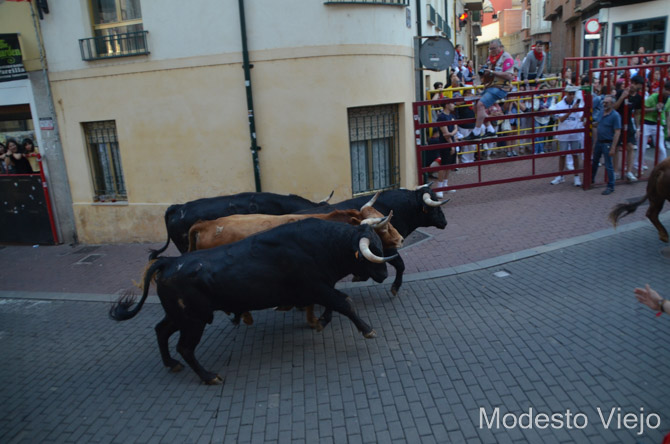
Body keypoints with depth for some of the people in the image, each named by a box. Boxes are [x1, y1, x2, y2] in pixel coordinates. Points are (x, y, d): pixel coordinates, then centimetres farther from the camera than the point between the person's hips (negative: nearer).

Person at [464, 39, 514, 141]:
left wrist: (492, 72, -20)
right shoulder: (491, 57, 16)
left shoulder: (506, 57, -9)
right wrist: (484, 71, 4)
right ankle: (490, 130, 15)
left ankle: (476, 132, -21)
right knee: (477, 107, 7)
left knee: (481, 104, -24)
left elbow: (508, 76, -19)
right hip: (490, 86, 10)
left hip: (500, 88, -10)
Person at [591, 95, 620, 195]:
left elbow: (617, 132, -18)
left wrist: (613, 148, -22)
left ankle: (610, 187, 10)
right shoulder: (601, 113, 6)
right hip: (598, 142, 7)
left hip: (607, 143, -7)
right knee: (594, 162, 21)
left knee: (608, 166, -1)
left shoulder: (615, 116, -15)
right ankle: (591, 179, 40)